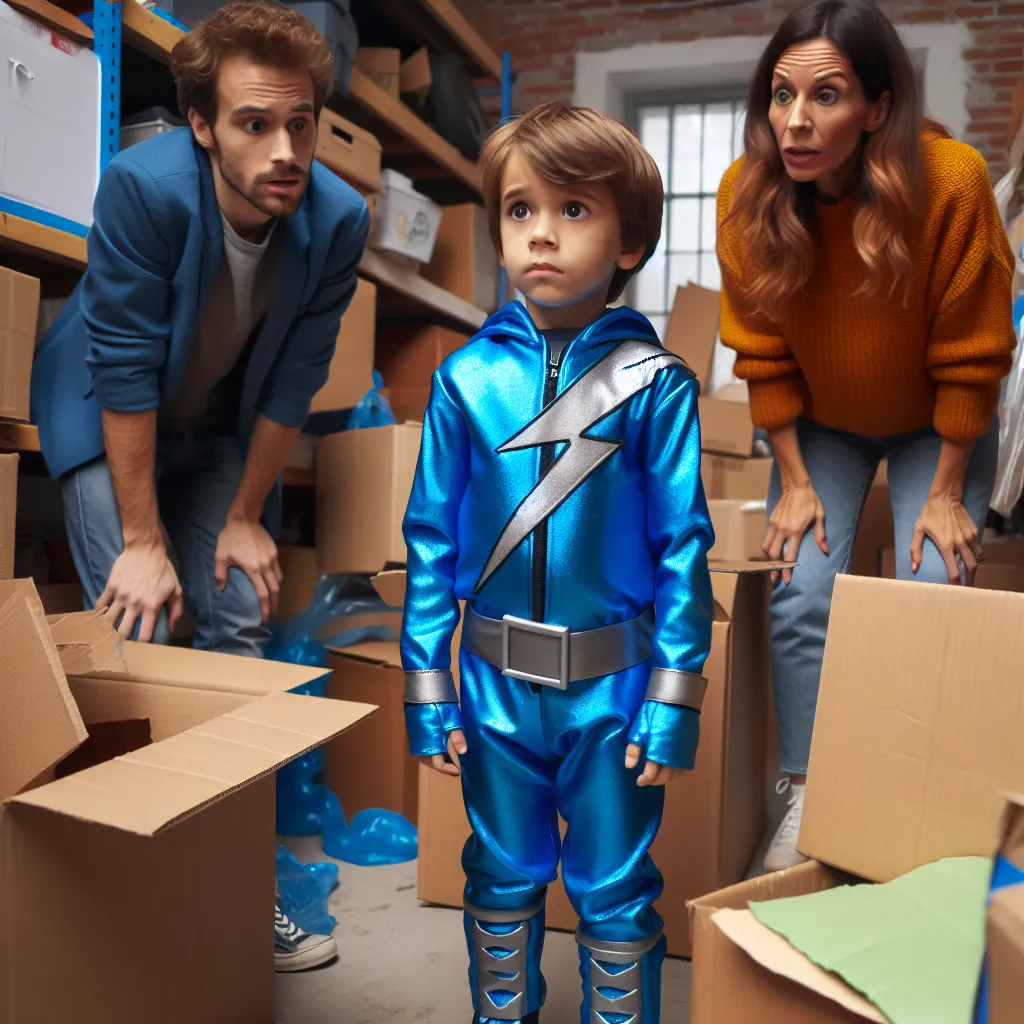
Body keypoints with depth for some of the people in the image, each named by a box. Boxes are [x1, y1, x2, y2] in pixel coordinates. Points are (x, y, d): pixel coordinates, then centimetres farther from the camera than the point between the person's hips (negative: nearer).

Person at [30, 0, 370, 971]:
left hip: (220, 423, 3)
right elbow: (125, 369, -27)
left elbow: (292, 379, -12)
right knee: (137, 625, -13)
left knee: (240, 623, 2)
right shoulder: (144, 186, -32)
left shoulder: (338, 218, -22)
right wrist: (143, 540, -22)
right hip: (105, 415, -3)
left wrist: (245, 517, -5)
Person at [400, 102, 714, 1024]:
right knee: (503, 882, 21)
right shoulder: (467, 378, -5)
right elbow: (433, 541, 0)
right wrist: (427, 694, 0)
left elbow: (684, 547, -6)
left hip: (612, 686, -2)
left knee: (615, 896, 15)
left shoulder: (656, 383, -9)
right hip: (496, 684, 2)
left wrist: (674, 706, -7)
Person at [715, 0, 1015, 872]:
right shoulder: (747, 192, -22)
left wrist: (945, 496, -15)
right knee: (801, 597, -8)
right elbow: (764, 354, -10)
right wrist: (795, 481, -8)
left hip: (935, 424, -1)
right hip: (821, 423, 2)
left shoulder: (951, 181, -29)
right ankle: (806, 795, 6)